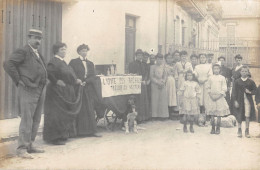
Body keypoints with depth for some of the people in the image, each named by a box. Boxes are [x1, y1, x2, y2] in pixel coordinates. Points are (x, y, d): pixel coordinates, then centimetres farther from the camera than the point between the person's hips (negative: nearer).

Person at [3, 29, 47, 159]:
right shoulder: (22, 52, -6)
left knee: (36, 121, 12)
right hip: (28, 90, -9)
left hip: (40, 91, 9)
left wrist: (45, 80, 16)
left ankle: (30, 145, 22)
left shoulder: (38, 54, 20)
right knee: (26, 120, -8)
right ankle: (22, 149, -2)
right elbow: (8, 64, -16)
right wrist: (18, 80, -15)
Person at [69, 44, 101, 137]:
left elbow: (93, 76, 7)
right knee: (79, 110, -4)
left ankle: (91, 131, 3)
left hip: (88, 90, 4)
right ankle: (78, 131, 1)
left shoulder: (90, 64, 18)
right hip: (77, 89, -4)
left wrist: (85, 81, -9)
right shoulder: (73, 62, 5)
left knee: (90, 110, 1)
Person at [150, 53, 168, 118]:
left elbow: (165, 76, 10)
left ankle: (163, 115, 3)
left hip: (162, 85, 3)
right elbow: (151, 77, -3)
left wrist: (163, 82, -8)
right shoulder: (153, 67, 2)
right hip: (155, 85, -3)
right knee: (155, 100, -5)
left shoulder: (163, 67, 12)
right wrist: (158, 82, -11)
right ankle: (155, 115, -1)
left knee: (163, 100, -1)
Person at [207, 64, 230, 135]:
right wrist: (211, 95, -4)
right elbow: (208, 88, 10)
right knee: (212, 114, 2)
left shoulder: (222, 78, 2)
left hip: (220, 97, -2)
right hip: (212, 97, 2)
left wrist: (218, 95, -11)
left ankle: (218, 129, 6)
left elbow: (224, 89, -1)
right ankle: (213, 128, 10)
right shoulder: (210, 78, 7)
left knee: (219, 114, -2)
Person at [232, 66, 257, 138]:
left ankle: (247, 131, 10)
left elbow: (255, 90, 7)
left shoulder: (251, 81, 3)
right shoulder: (237, 81, 2)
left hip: (248, 101, 0)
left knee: (247, 116, -1)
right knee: (239, 116, 5)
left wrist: (250, 92, -13)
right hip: (239, 100, 0)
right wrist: (235, 101, -7)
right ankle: (239, 130, 19)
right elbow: (234, 91, 0)